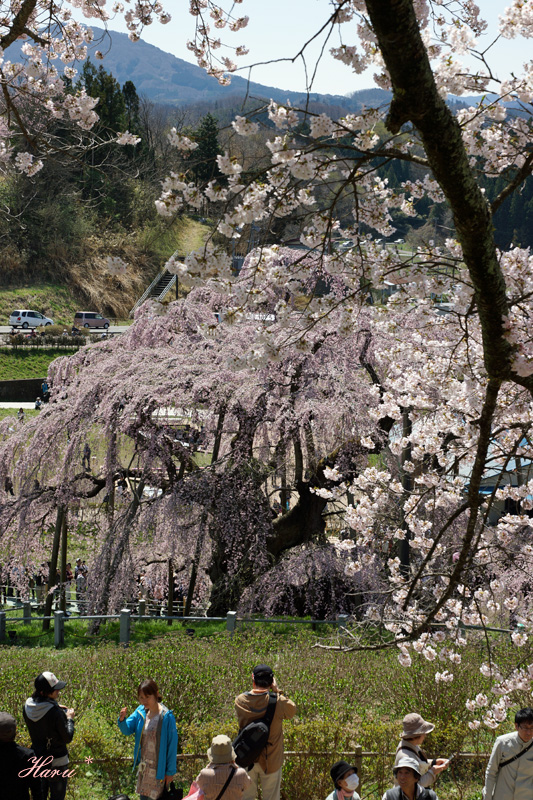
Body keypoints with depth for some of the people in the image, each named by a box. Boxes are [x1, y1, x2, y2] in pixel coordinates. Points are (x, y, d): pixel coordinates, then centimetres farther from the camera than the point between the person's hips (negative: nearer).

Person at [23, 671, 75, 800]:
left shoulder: (27, 707, -6)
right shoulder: (55, 712, -26)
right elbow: (67, 738, -16)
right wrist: (69, 719, -1)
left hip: (36, 759, 6)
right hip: (57, 762, -6)